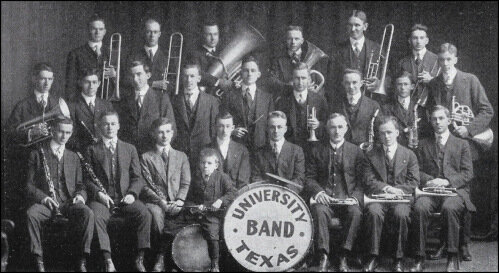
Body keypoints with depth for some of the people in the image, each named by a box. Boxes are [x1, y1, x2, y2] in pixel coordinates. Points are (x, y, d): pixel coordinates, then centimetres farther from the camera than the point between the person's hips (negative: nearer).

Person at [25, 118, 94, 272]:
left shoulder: (73, 157, 22)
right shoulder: (37, 154, 12)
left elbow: (80, 185, 21)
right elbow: (29, 184, 6)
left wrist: (80, 195, -4)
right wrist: (43, 197, -14)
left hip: (69, 201, 2)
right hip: (45, 201, -2)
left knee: (87, 213, -32)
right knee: (31, 214, -37)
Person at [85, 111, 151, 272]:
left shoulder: (129, 149, 19)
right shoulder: (92, 150, 14)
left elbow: (137, 178, 13)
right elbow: (87, 179, 8)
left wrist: (132, 193, -7)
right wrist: (98, 193, -11)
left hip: (125, 198, 1)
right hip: (102, 198, -1)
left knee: (145, 214, -28)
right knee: (96, 216, -34)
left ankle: (140, 259, -22)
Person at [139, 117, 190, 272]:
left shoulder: (181, 157, 20)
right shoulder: (146, 157, 11)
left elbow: (185, 183, 11)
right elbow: (147, 185, 1)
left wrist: (179, 200, -9)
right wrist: (161, 201, -15)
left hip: (176, 203, 2)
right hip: (155, 202, -2)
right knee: (156, 213, -38)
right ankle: (163, 256, -23)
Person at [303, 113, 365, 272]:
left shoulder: (356, 151, 11)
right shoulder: (316, 151, 12)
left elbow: (361, 181, 7)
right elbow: (309, 177, 8)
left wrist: (355, 197, -12)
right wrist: (318, 192, -13)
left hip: (348, 197, 0)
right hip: (324, 196, 0)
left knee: (355, 212, -32)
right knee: (319, 211, -33)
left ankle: (343, 257, -25)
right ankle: (323, 257, -31)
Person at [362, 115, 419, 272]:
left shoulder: (409, 155, 13)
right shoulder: (371, 155, 13)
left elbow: (413, 182, 4)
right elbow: (369, 181, 2)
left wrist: (396, 190, -13)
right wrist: (387, 188, -16)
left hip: (401, 197, 0)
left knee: (401, 214, -33)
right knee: (373, 212, -33)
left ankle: (399, 259, -21)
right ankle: (373, 257, -24)